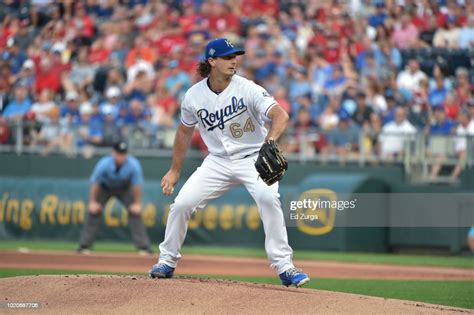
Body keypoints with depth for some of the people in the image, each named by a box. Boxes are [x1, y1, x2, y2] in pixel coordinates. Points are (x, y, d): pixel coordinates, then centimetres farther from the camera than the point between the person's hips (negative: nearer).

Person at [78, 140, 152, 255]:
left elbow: (137, 184, -20)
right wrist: (93, 202, -16)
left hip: (124, 188, 1)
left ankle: (144, 247, -7)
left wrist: (137, 203, -16)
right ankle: (84, 246, -3)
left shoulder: (133, 165, -33)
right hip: (104, 188, -1)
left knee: (135, 212, -11)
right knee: (94, 211, -11)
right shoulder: (104, 164, -35)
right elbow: (95, 183, -21)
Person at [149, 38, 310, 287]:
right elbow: (185, 131, 12)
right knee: (181, 203, -8)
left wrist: (270, 141, -51)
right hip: (218, 161, 3)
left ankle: (283, 265, -22)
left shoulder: (247, 89, -17)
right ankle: (167, 261, 15)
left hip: (253, 157, -3)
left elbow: (280, 114, -30)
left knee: (268, 198, -29)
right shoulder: (194, 96, -6)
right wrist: (174, 171, 15)